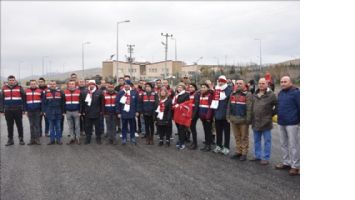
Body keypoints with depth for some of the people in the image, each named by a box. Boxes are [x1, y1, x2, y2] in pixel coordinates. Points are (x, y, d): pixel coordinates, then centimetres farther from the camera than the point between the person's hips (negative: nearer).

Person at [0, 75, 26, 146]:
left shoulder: (19, 88, 0)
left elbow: (24, 99, -2)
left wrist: (23, 109, -7)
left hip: (18, 110, -2)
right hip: (8, 111, 2)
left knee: (19, 125, 5)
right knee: (9, 126, 8)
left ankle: (21, 139, 13)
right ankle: (10, 139, 17)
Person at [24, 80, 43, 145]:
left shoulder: (40, 91, 2)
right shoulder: (26, 91, 7)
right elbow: (24, 101, 9)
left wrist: (41, 110, -2)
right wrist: (26, 110, 3)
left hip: (37, 111, -2)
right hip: (30, 111, 2)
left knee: (37, 125, 1)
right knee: (31, 125, 7)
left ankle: (37, 138, 6)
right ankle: (32, 139, 12)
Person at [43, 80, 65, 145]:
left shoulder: (60, 92, 1)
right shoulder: (46, 92, 2)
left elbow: (63, 103, 1)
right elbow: (44, 102, 3)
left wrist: (63, 111, -1)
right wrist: (44, 111, -2)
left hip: (58, 112, 0)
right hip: (50, 112, 0)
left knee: (58, 126, 6)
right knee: (51, 127, 7)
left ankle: (58, 139, 13)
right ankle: (52, 140, 14)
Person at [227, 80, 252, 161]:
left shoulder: (247, 95, -8)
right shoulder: (232, 94, 11)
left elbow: (249, 108, -14)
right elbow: (229, 106, 14)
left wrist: (248, 119, -18)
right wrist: (228, 117, 9)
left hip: (243, 120, -6)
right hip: (234, 119, 6)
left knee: (244, 137, 4)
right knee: (237, 137, 14)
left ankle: (244, 153, 11)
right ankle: (238, 152, 24)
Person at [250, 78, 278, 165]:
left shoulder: (271, 95, -8)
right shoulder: (254, 95, 11)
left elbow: (277, 106, -6)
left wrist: (271, 114, -4)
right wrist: (252, 117, 12)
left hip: (266, 122, -6)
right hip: (255, 122, 6)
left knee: (267, 141, 3)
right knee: (256, 140, 16)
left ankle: (266, 158, 11)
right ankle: (257, 156, 28)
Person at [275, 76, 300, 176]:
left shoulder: (295, 92, -9)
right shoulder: (280, 93, 13)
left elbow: (299, 107, -12)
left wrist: (299, 120, -13)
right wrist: (278, 115, 14)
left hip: (292, 123, -8)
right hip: (281, 122, 8)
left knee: (293, 145, -1)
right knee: (283, 144, 15)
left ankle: (295, 166, 8)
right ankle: (286, 162, 28)